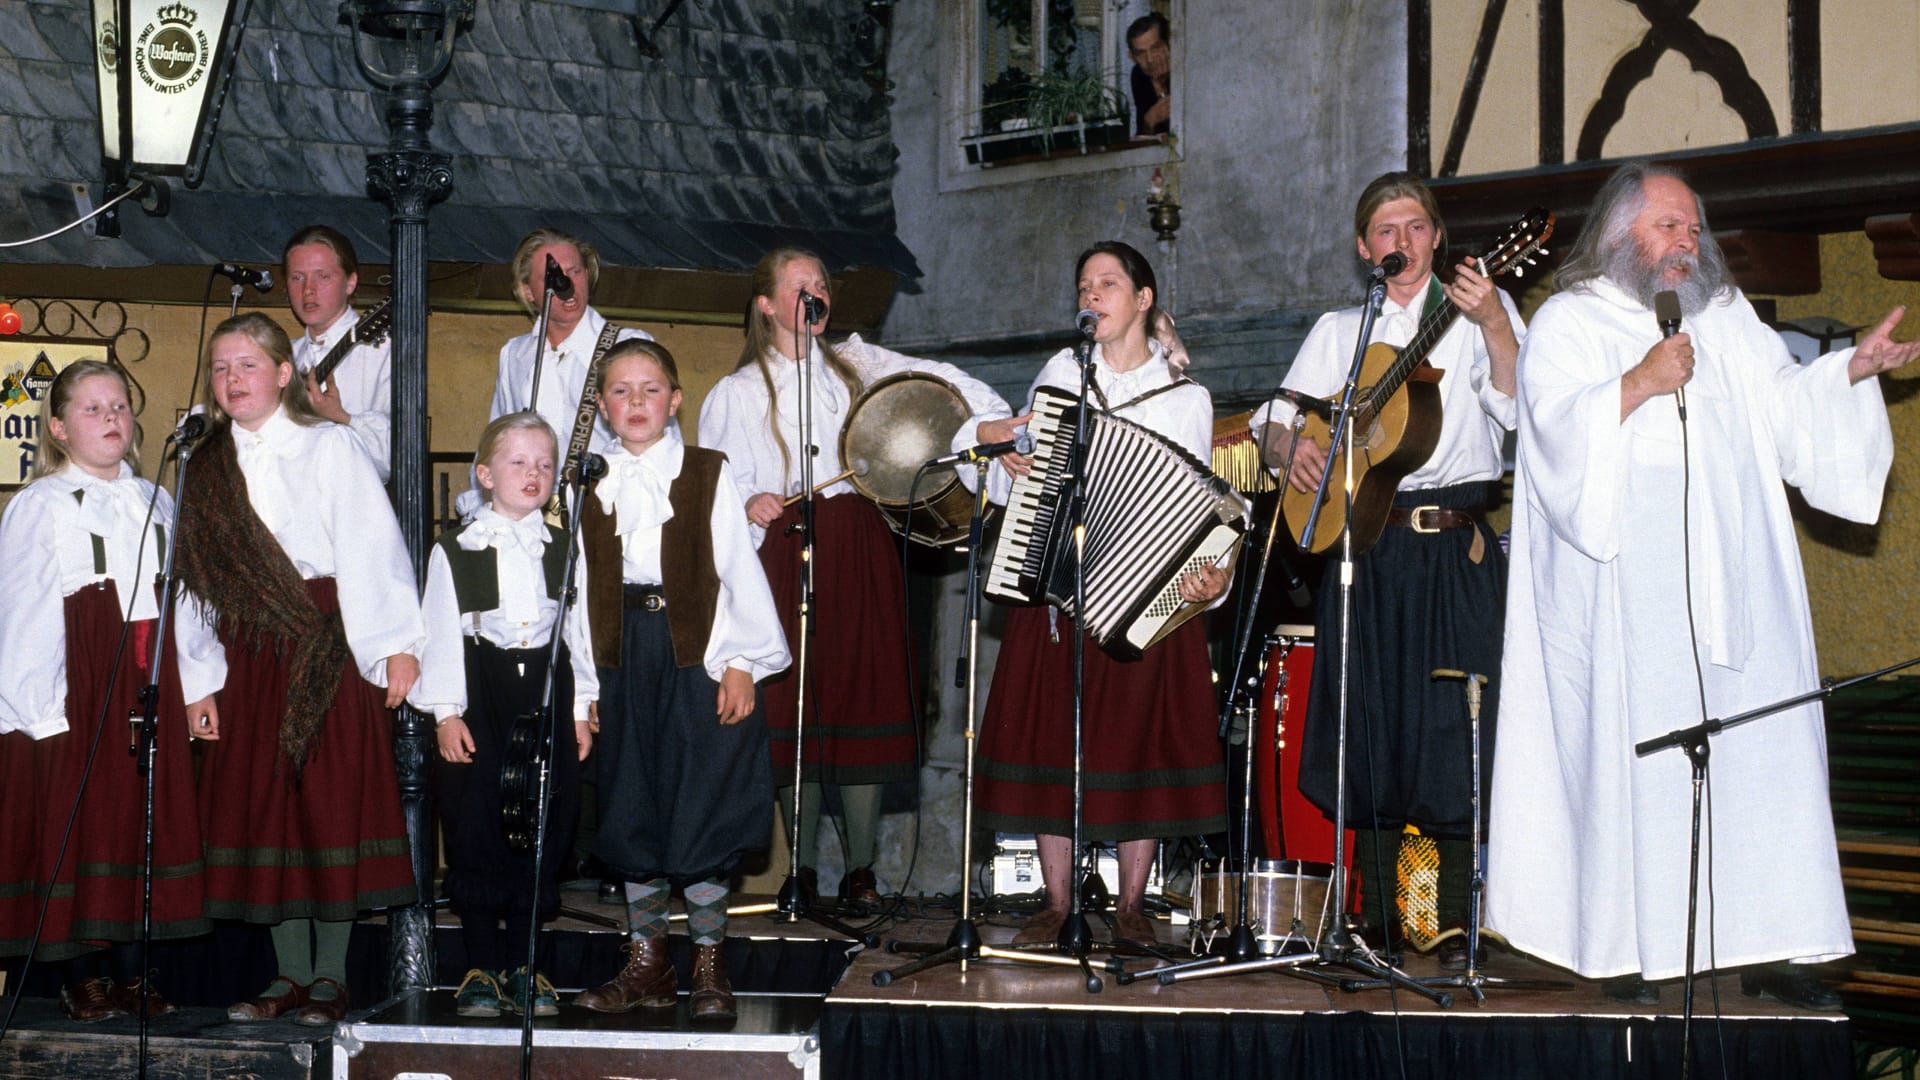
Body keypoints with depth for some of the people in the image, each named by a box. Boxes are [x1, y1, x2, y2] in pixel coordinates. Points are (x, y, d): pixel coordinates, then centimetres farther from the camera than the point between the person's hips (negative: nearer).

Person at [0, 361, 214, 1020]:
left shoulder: (156, 505, 16)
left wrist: (192, 687, 7)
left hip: (148, 687, 5)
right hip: (77, 689, -5)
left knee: (144, 819, 5)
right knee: (76, 825, -3)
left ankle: (130, 973, 12)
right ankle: (83, 978, 4)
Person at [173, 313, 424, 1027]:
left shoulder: (329, 447, 3)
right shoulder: (208, 468, 13)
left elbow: (371, 546, -4)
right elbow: (203, 580, 10)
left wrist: (395, 644, -11)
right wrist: (201, 684, 5)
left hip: (329, 643, -4)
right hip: (248, 656, 4)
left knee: (334, 800, -3)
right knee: (262, 804, 3)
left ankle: (330, 975, 5)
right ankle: (291, 974, 13)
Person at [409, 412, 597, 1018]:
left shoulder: (566, 549, 11)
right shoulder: (455, 550, 3)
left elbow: (579, 628, 11)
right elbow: (440, 633, 0)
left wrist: (580, 707, 6)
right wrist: (446, 712, -7)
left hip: (547, 688, 2)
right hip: (480, 692, -2)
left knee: (545, 828, 1)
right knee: (475, 828, -3)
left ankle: (523, 966, 11)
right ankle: (482, 967, 6)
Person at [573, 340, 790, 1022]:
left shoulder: (708, 474, 2)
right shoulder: (593, 485, 10)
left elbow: (737, 568, -1)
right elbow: (585, 582, 10)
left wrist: (741, 663, -8)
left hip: (697, 651, -3)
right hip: (624, 654, 3)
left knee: (701, 812, -4)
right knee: (632, 813, 7)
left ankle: (709, 970, 8)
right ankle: (646, 966, 18)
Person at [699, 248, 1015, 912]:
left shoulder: (855, 363, 16)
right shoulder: (737, 393, 9)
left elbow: (933, 381, 4)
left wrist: (985, 421, -13)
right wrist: (749, 504, -20)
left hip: (861, 552, 2)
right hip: (786, 552, -2)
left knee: (866, 700, -3)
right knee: (796, 707, -4)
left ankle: (861, 869, 5)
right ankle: (803, 870, 7)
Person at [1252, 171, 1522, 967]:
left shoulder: (1479, 313, 7)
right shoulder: (1338, 330, 17)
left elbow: (1521, 408, -7)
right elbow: (1277, 418, 16)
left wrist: (1494, 326, -22)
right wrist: (1289, 448, -6)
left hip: (1457, 550, -3)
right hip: (1363, 548, 3)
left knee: (1452, 733, -8)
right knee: (1369, 731, 3)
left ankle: (1456, 922, -2)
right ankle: (1376, 919, 12)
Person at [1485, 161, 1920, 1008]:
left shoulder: (1727, 315, 20)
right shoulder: (1568, 322, 4)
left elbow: (1784, 403, 16)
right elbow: (1556, 429, -9)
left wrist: (1852, 369, 1)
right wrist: (1639, 384, -18)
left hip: (1734, 576, 5)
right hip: (1628, 586, -5)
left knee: (1761, 745, -1)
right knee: (1634, 749, -7)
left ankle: (1763, 944, 3)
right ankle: (1625, 948, -1)